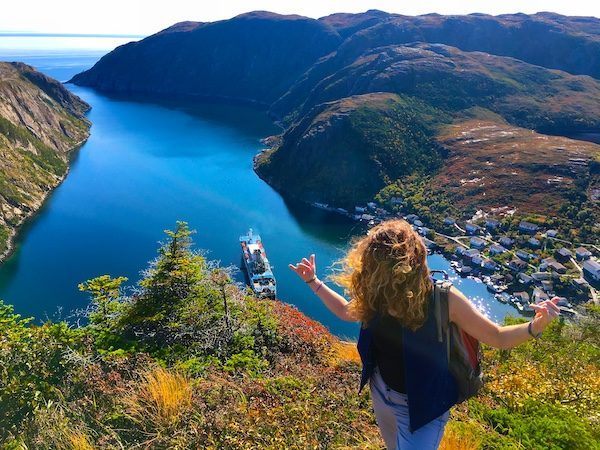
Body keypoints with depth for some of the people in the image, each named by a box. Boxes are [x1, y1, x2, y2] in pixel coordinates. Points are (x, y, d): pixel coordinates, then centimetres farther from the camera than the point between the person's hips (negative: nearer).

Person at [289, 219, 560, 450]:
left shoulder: (443, 299, -29)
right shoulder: (375, 296, -19)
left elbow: (498, 338, -19)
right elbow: (346, 311, 4)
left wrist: (535, 326, -37)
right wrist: (313, 281, 1)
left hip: (422, 406, -4)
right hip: (381, 392, 5)